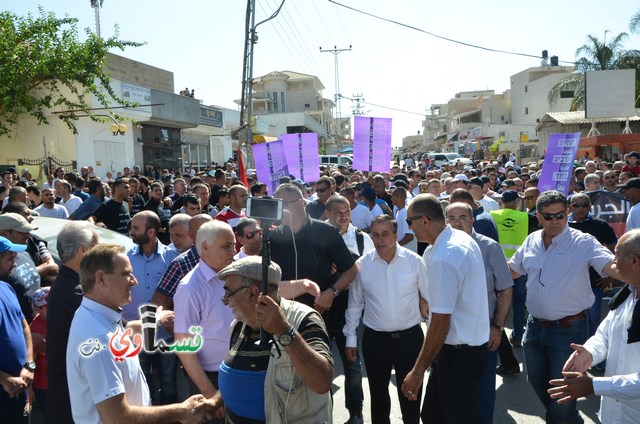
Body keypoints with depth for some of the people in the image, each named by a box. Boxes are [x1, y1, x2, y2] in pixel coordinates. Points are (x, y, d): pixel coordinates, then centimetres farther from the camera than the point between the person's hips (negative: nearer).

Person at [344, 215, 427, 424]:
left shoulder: (414, 261, -9)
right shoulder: (362, 264, -7)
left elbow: (430, 297, 1)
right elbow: (355, 304, 3)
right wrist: (351, 338, 5)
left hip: (410, 337, -1)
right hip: (375, 339, 1)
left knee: (411, 393, 13)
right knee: (378, 393, 18)